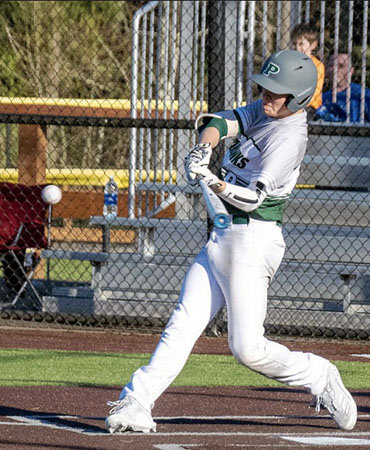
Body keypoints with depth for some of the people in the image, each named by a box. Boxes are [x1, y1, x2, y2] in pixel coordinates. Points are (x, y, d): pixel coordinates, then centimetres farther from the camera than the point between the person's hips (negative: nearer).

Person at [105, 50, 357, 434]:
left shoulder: (289, 137, -16)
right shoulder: (263, 111, 11)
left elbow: (253, 198, -22)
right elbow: (222, 122, 0)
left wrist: (214, 183, -37)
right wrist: (204, 148, -21)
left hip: (252, 240, -9)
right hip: (221, 239, 9)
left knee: (247, 347, -9)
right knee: (183, 323, 0)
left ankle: (317, 377, 12)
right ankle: (136, 403, -6)